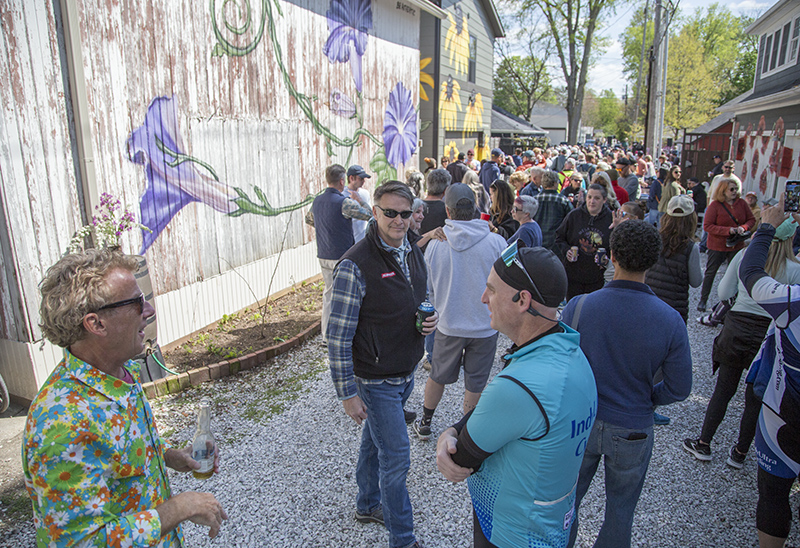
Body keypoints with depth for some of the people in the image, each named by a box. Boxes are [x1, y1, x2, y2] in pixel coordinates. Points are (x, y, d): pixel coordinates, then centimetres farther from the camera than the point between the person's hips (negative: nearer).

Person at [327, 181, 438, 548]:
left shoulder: (414, 254, 1)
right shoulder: (355, 265, -23)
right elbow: (338, 335, -20)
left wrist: (431, 318, -5)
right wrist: (347, 393, -17)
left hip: (407, 373, 7)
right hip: (376, 380, -7)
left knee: (375, 443, 25)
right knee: (396, 458, 4)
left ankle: (367, 505, 46)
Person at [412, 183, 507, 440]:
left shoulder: (435, 244, -11)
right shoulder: (496, 242, -15)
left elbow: (426, 289, 0)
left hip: (449, 325, 2)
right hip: (485, 325, -1)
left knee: (438, 377, 20)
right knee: (475, 385, 13)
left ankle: (425, 423, 38)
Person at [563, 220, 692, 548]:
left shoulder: (578, 307, -20)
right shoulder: (670, 320, -18)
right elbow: (679, 389, -9)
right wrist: (645, 397, 10)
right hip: (632, 431, 0)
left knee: (567, 500, 22)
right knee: (620, 508, 24)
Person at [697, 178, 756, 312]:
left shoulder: (741, 203, -1)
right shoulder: (715, 205, -13)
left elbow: (752, 219, 7)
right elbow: (707, 226, -17)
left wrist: (744, 227, -15)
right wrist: (728, 230, -24)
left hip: (737, 245, 4)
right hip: (717, 245, -4)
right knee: (710, 272, 5)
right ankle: (703, 300, 16)